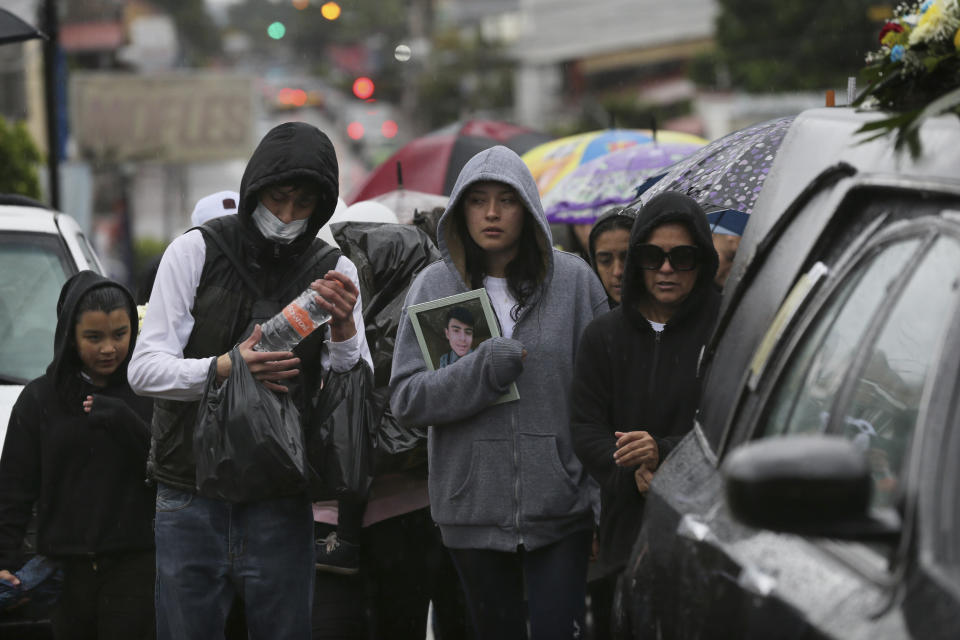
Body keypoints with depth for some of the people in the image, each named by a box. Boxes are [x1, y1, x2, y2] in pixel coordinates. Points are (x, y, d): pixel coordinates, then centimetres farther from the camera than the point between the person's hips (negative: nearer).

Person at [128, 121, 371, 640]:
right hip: (191, 497, -1)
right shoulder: (194, 252, 0)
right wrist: (224, 367, -23)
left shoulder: (334, 271, 6)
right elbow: (144, 368, -6)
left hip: (281, 504, 1)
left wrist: (344, 326, -20)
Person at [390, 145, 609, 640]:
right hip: (474, 506, 2)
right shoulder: (434, 287, 3)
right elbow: (405, 398, -3)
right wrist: (481, 371, -19)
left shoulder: (574, 280, 1)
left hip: (559, 502, -2)